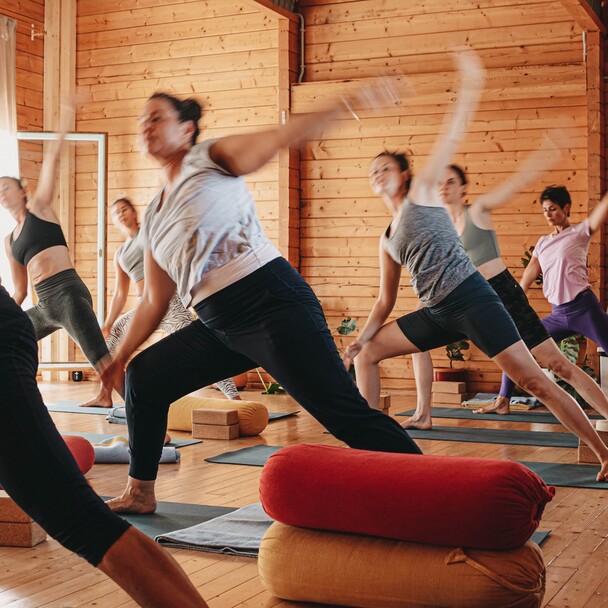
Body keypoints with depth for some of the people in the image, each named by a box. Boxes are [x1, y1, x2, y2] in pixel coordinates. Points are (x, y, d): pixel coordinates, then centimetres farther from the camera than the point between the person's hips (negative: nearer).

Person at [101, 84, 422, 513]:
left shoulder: (213, 157, 5)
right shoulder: (153, 219, 22)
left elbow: (282, 137, -10)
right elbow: (155, 302, 27)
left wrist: (345, 104, -24)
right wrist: (120, 359, 29)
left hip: (270, 302, -7)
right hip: (218, 325, 8)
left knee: (346, 413, -15)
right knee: (142, 378, 13)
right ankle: (139, 493, 27)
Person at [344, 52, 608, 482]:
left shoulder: (423, 192, 5)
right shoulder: (387, 242, 21)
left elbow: (450, 141, -1)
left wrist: (469, 91, -6)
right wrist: (363, 335, 10)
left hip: (472, 301, -7)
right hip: (437, 314, 7)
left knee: (535, 381, -9)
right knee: (366, 354, 9)